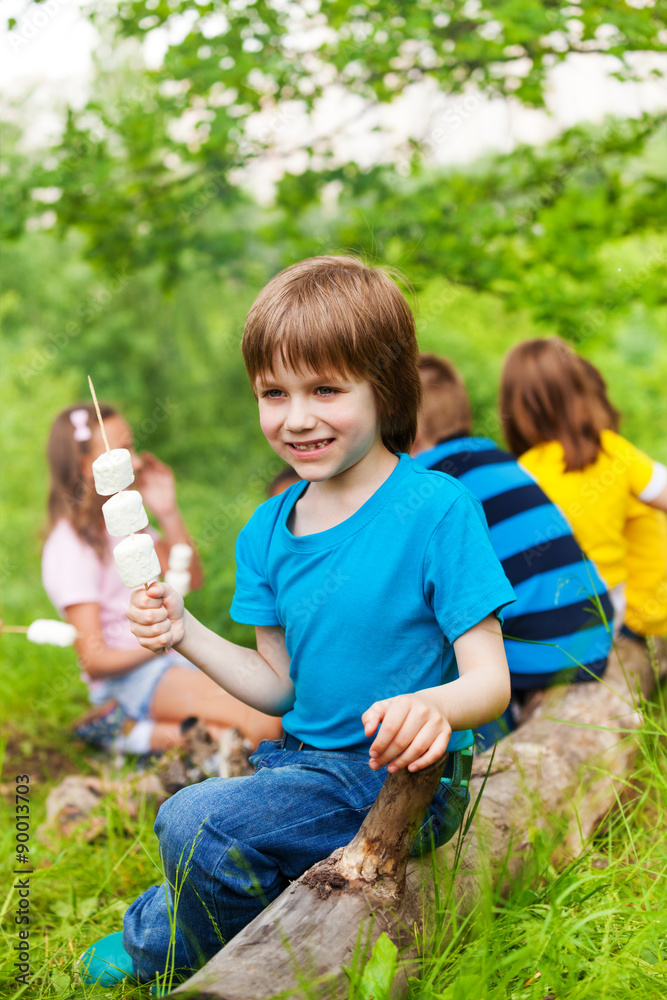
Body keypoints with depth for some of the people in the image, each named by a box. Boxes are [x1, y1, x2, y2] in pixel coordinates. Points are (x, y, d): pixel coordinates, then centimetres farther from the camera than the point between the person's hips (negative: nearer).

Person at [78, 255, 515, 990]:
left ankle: (158, 945, 9)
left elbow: (489, 680, -17)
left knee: (197, 823, -20)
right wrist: (186, 634, -5)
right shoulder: (267, 531, 5)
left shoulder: (438, 510, -16)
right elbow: (280, 686, 10)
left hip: (402, 776, -7)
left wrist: (433, 707, -39)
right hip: (302, 761, 7)